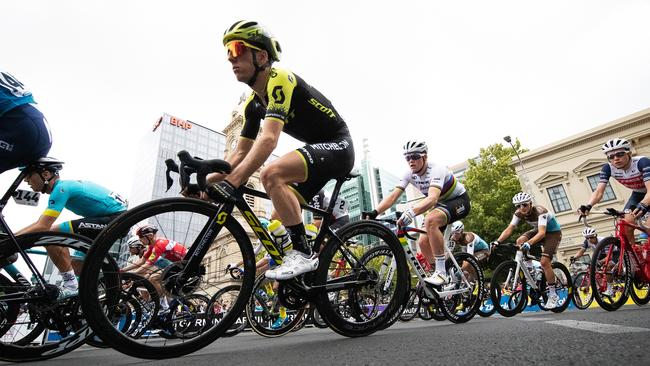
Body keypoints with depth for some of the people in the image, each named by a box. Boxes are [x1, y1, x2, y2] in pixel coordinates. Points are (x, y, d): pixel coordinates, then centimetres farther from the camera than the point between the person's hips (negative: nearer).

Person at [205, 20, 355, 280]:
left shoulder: (280, 80, -18)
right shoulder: (253, 105, 8)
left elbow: (269, 140, -32)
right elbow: (240, 153, 8)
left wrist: (232, 182, -36)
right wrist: (206, 180, -3)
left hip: (337, 146, -9)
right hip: (319, 150, 9)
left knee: (271, 174, -30)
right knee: (281, 217, 6)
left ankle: (303, 254, -20)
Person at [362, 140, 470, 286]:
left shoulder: (436, 170, -31)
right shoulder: (410, 174, -11)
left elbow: (432, 198, -49)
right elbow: (393, 196, -20)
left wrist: (411, 213, -66)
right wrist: (374, 212, -36)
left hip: (460, 201, -8)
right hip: (442, 203, 8)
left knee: (430, 220, -37)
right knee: (423, 242, -4)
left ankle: (441, 272, -28)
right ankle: (447, 277, 16)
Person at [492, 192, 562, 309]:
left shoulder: (540, 211, -33)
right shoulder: (519, 213, -16)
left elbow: (542, 233, -44)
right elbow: (509, 229, -22)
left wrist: (529, 243, -61)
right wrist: (498, 241, -37)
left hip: (553, 232, -6)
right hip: (538, 230, 6)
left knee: (544, 262, -19)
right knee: (520, 241, -23)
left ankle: (553, 295, -2)